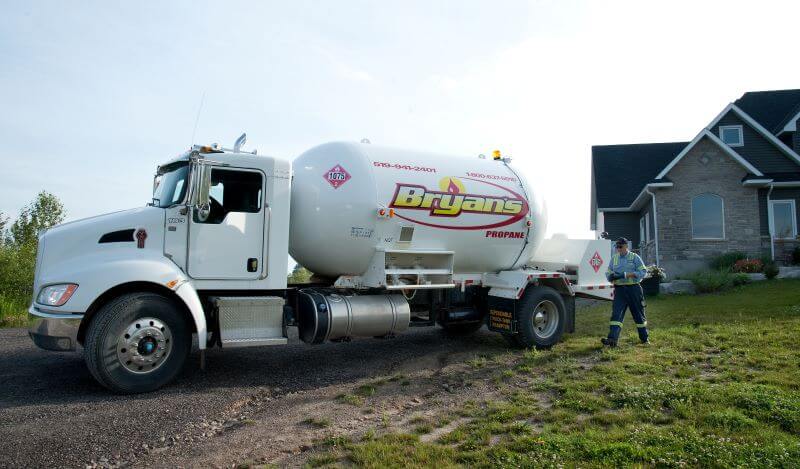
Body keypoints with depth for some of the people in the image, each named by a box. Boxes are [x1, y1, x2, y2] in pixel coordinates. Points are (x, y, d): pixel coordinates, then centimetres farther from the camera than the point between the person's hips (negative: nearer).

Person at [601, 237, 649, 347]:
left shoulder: (634, 257, 1)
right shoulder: (614, 258, 12)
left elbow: (643, 271, -5)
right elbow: (608, 272, 13)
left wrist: (629, 274, -19)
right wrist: (611, 276, -11)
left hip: (633, 288, -2)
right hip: (619, 289, 2)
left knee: (639, 314, 9)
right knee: (616, 314, -10)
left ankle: (645, 338, 26)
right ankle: (612, 339, -18)